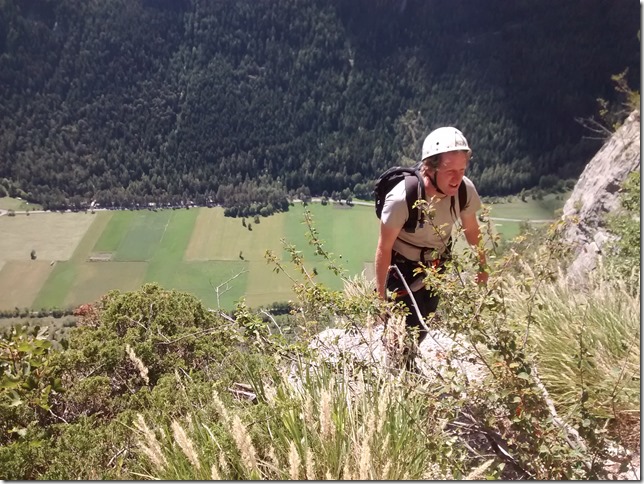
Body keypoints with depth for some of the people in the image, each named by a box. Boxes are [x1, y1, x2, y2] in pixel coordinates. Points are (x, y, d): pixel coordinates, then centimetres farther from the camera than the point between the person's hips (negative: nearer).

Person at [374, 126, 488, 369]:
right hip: (403, 265, -5)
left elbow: (471, 229, -2)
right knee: (404, 324, -1)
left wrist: (482, 266, 10)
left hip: (438, 263, 5)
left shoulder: (465, 189, -22)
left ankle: (410, 359, 51)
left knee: (426, 320, 21)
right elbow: (384, 248, -24)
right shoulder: (401, 199, -36)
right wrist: (380, 292, -15)